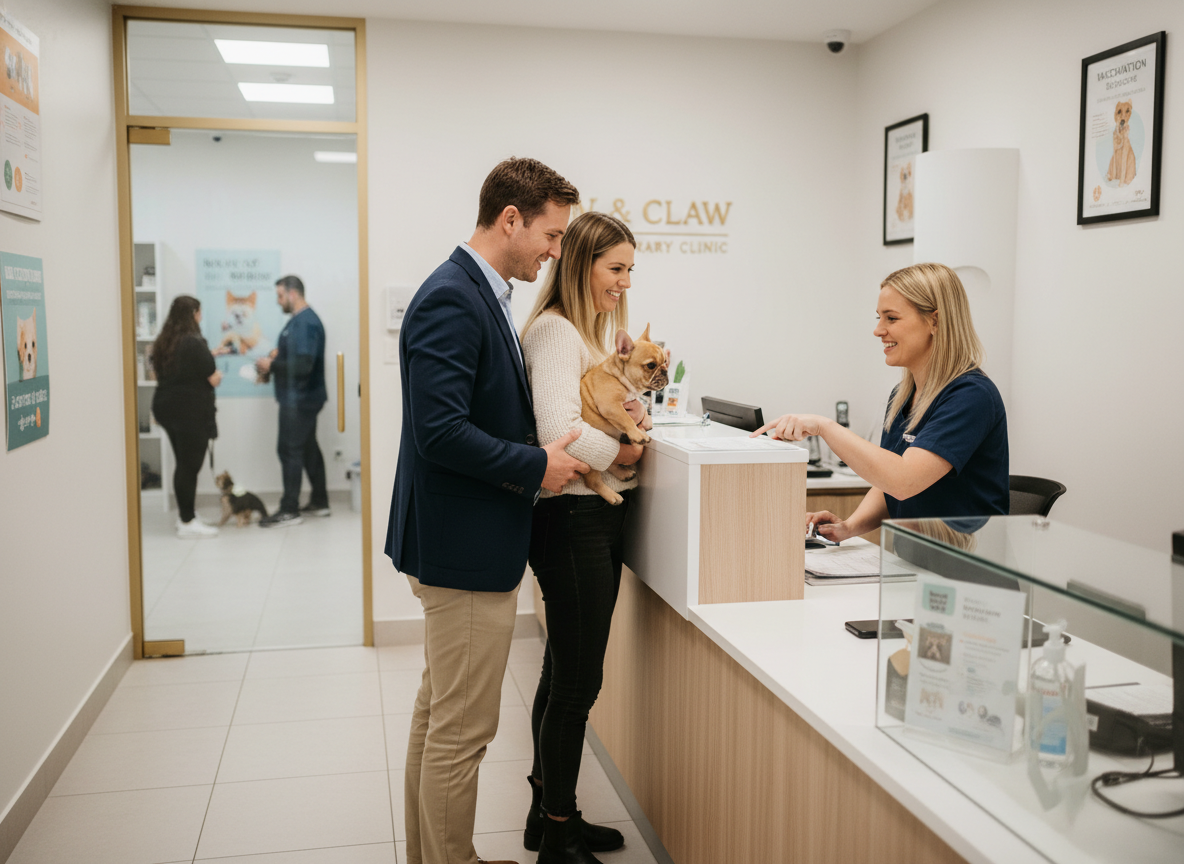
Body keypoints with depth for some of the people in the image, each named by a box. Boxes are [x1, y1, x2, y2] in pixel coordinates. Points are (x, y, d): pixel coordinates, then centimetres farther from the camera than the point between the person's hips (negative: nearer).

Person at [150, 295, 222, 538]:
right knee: (190, 466, -1)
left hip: (165, 406, 8)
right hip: (192, 411, -8)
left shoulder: (162, 343, 8)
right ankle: (187, 522, 4)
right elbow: (214, 379, -16)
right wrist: (217, 374, 8)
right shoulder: (194, 343, -16)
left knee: (183, 463, 17)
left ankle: (184, 515, 24)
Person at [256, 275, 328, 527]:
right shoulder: (300, 319, 14)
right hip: (302, 398, 10)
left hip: (299, 399, -10)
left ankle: (289, 511, -2)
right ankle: (319, 502, 23)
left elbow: (303, 365, -26)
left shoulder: (305, 323, -19)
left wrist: (272, 365, -17)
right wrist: (276, 358, 8)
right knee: (308, 448, 15)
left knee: (290, 450, -6)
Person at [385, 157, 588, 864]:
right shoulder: (451, 300, -20)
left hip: (462, 544, 11)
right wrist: (538, 466, -17)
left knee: (440, 715, 21)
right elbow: (440, 430, -27)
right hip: (465, 547, -11)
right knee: (463, 730, 2)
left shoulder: (481, 295, 12)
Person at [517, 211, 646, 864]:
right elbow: (559, 431, -25)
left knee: (566, 671, 17)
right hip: (571, 516, -10)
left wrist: (634, 413, 0)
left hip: (601, 514, 10)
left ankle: (550, 810, 30)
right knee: (578, 678, -3)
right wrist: (625, 452, -10)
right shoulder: (554, 329, -14)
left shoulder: (601, 329, 17)